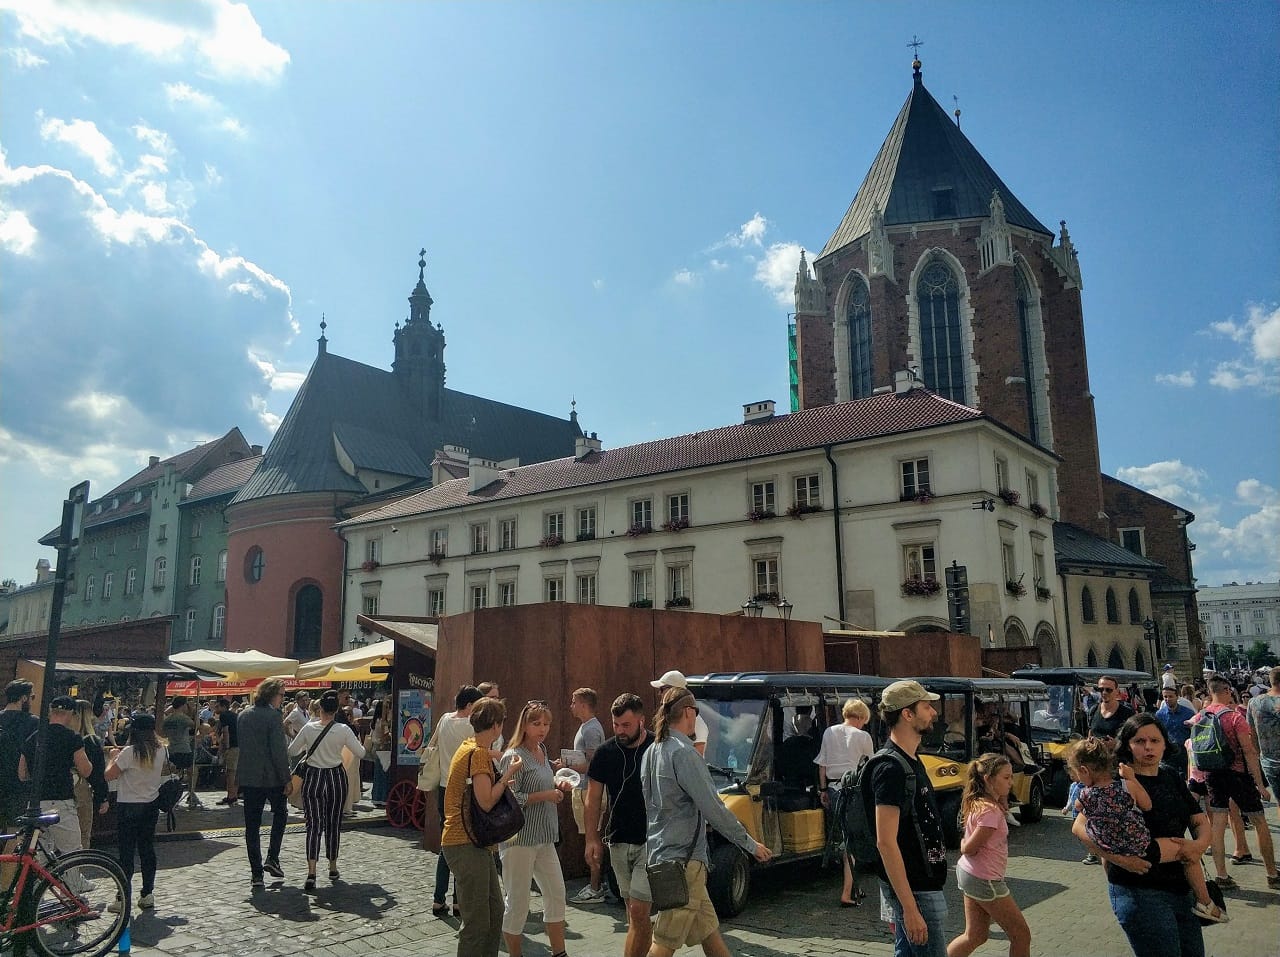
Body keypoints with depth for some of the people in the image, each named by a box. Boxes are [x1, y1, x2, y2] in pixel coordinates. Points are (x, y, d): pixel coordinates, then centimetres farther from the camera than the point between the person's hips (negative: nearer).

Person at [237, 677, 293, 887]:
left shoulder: (242, 715, 7)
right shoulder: (273, 715, -15)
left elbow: (239, 744, 16)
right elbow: (279, 750, -18)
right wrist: (287, 779, -12)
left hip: (247, 777, 5)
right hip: (271, 777, -5)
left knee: (252, 825, 8)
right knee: (280, 814, 18)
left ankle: (256, 873, 10)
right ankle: (272, 858, 9)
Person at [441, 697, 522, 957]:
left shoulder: (469, 747, 13)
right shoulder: (479, 753, -18)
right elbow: (486, 802, -22)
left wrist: (502, 781, 14)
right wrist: (509, 773, -14)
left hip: (475, 842, 10)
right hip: (465, 845, -10)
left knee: (494, 912, 18)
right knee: (477, 922, -1)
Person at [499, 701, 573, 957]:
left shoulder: (542, 752, 11)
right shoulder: (514, 756, -15)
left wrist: (557, 787, 5)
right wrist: (544, 796, -20)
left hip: (544, 838, 8)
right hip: (520, 839, -8)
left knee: (556, 896, 12)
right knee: (518, 902, 3)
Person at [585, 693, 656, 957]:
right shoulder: (605, 752, 0)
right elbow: (593, 799, 7)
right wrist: (592, 838, 2)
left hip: (651, 842, -4)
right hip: (618, 841, 4)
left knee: (638, 911, -7)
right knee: (633, 911, 13)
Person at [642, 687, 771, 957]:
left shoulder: (651, 752, 10)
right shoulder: (683, 752, -18)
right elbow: (712, 808, -19)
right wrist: (751, 844, -10)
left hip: (659, 852, 9)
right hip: (682, 858, -9)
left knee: (708, 930, 17)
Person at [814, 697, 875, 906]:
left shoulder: (829, 732, 7)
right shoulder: (863, 737, -3)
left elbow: (822, 764, 8)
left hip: (833, 787, 5)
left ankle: (850, 887, 23)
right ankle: (847, 893, -5)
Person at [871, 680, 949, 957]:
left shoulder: (911, 761, 10)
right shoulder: (891, 769, -22)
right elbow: (886, 843, -25)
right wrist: (910, 908, -26)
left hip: (918, 884, 9)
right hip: (914, 892, -9)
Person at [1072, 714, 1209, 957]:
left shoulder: (1172, 777, 8)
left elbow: (1200, 821, 12)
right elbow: (1080, 827, -16)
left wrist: (1200, 843, -10)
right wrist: (1119, 859, -25)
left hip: (1180, 888, 7)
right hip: (1137, 890, -7)